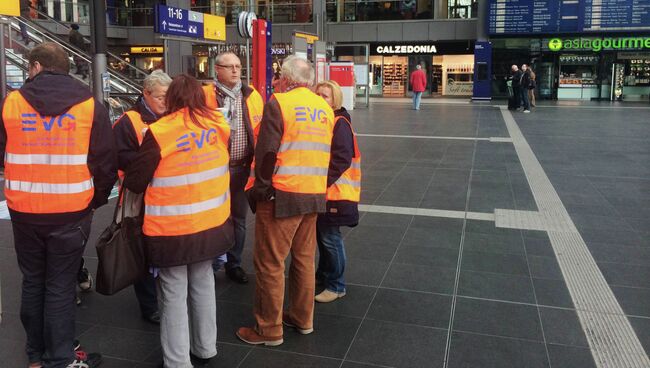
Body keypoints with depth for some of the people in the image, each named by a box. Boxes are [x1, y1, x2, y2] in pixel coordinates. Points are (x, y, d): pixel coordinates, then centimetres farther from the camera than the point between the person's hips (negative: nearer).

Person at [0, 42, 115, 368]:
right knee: (60, 286, 7)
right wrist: (95, 201, 10)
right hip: (71, 212, -2)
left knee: (32, 282, 17)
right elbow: (105, 164, -5)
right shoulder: (90, 106, -4)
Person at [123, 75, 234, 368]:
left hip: (172, 229, -5)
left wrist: (129, 182, 11)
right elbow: (234, 160, 15)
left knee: (174, 295, 8)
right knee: (203, 284, 20)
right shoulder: (219, 124, -1)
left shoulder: (160, 132, -15)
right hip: (212, 223, 5)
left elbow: (135, 182, -10)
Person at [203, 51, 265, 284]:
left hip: (242, 168, 4)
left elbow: (261, 130, 8)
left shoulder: (252, 95, 6)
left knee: (238, 219, 15)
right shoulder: (205, 95, -6)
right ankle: (210, 264, 23)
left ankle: (233, 263, 30)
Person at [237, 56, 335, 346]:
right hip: (315, 194, 7)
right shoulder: (325, 108, 11)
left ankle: (269, 329, 12)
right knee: (304, 258, 18)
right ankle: (303, 318, 30)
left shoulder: (279, 102, -9)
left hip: (282, 194, -7)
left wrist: (261, 188, -6)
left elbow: (267, 151, -14)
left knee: (270, 262, 3)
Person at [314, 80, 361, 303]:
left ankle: (336, 286, 14)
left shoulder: (339, 124, -13)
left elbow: (342, 159, -20)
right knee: (321, 234, 18)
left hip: (333, 190, -7)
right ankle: (324, 274, 36)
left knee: (330, 237, 0)